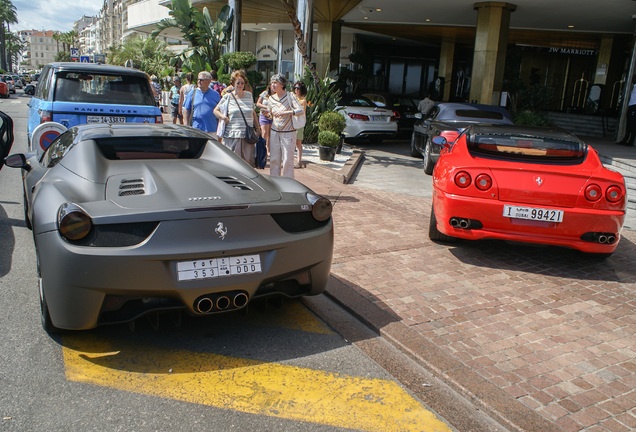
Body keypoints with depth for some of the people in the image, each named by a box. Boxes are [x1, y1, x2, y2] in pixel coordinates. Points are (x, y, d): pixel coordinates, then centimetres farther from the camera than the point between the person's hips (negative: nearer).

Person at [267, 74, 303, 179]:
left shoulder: (290, 96, -5)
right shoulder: (271, 99, 7)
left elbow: (300, 110, -17)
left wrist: (285, 112, -26)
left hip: (288, 132, -4)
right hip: (274, 132, 4)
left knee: (287, 160, -3)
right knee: (274, 159, 5)